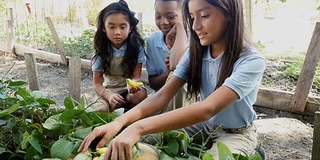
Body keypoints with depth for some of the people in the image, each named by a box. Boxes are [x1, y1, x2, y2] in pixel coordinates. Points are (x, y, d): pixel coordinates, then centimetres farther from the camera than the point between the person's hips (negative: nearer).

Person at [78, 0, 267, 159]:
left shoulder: (252, 61, -28)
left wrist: (139, 128, -52)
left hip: (237, 134, -4)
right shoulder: (196, 52, -10)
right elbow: (162, 95, -19)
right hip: (203, 124, 5)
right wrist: (119, 122, -37)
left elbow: (208, 108, -41)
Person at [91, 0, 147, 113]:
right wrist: (109, 95, -31)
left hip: (129, 90, 0)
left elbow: (136, 77, -11)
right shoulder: (100, 51, -7)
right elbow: (97, 84, -8)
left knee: (141, 95, -34)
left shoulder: (137, 47, -10)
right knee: (99, 109, -32)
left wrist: (132, 86, -37)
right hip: (109, 92, 0)